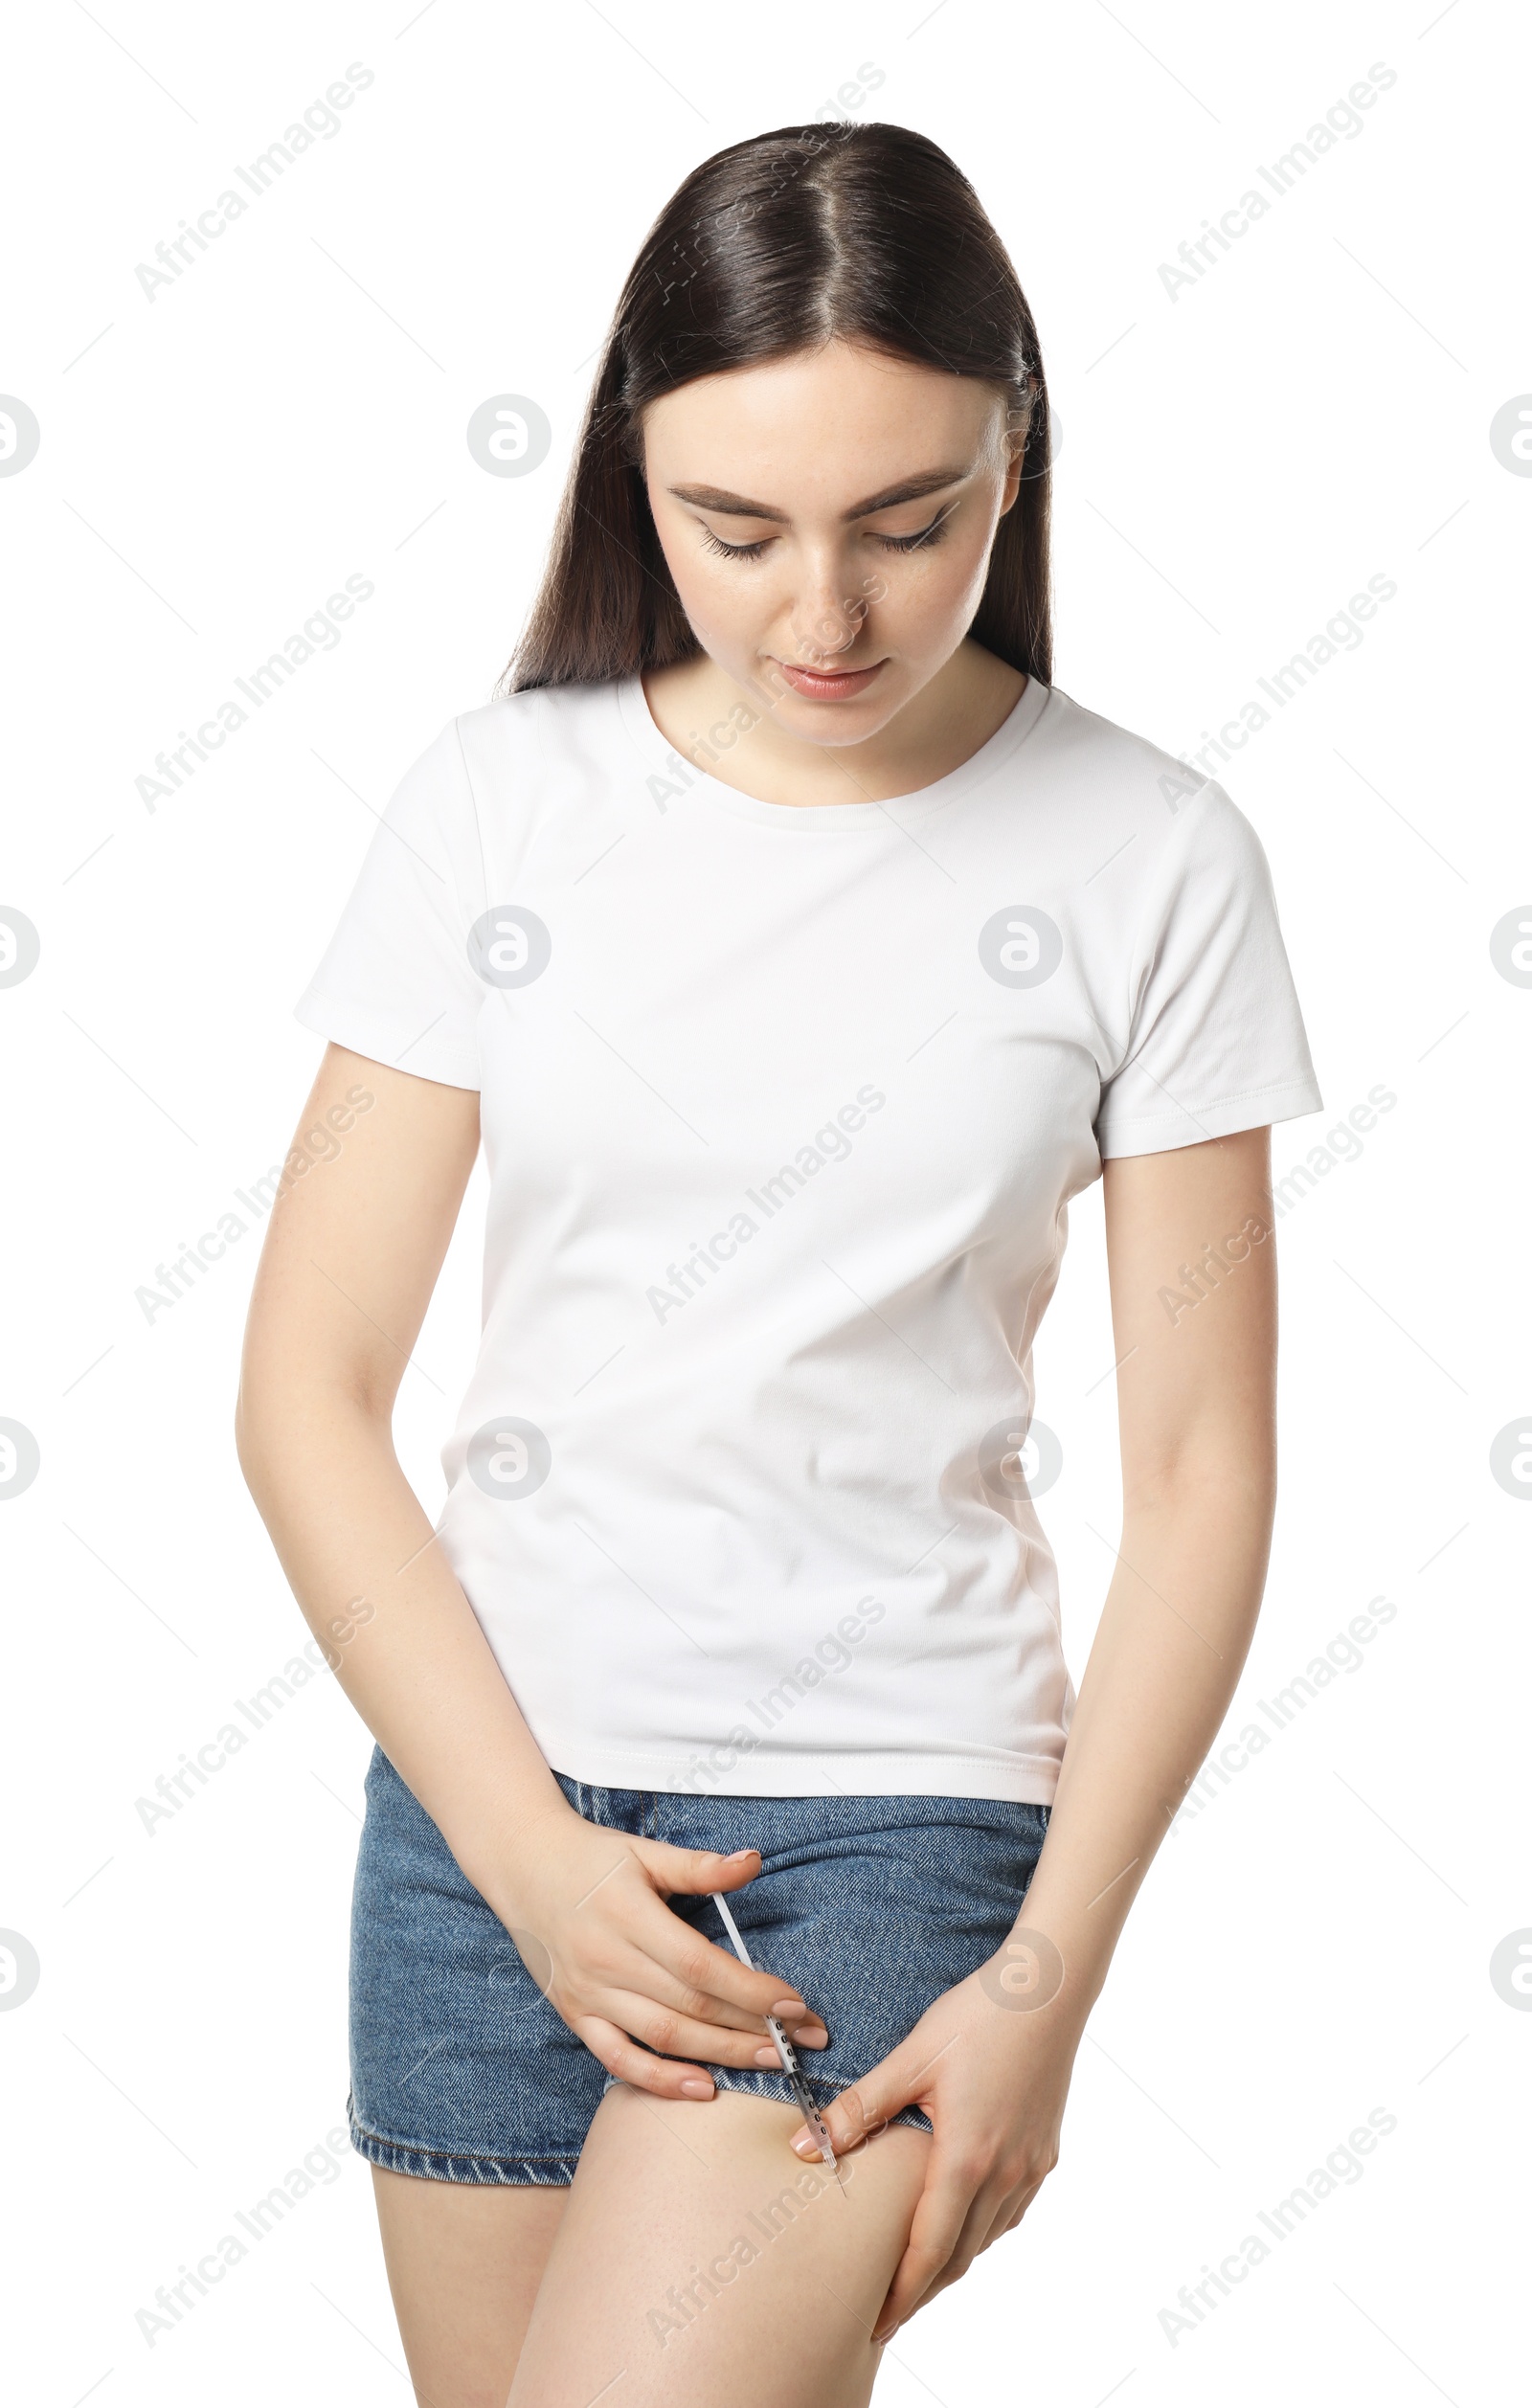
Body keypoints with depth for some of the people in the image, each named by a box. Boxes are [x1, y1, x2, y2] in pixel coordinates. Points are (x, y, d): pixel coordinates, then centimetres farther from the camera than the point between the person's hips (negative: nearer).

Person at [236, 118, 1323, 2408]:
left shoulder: (1148, 859, -5)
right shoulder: (501, 801, -1)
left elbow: (1199, 1471, -3)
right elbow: (309, 1389, -1)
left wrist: (1049, 1978, -9)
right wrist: (525, 1854, -9)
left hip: (894, 1806, -2)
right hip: (489, 1782, 3)